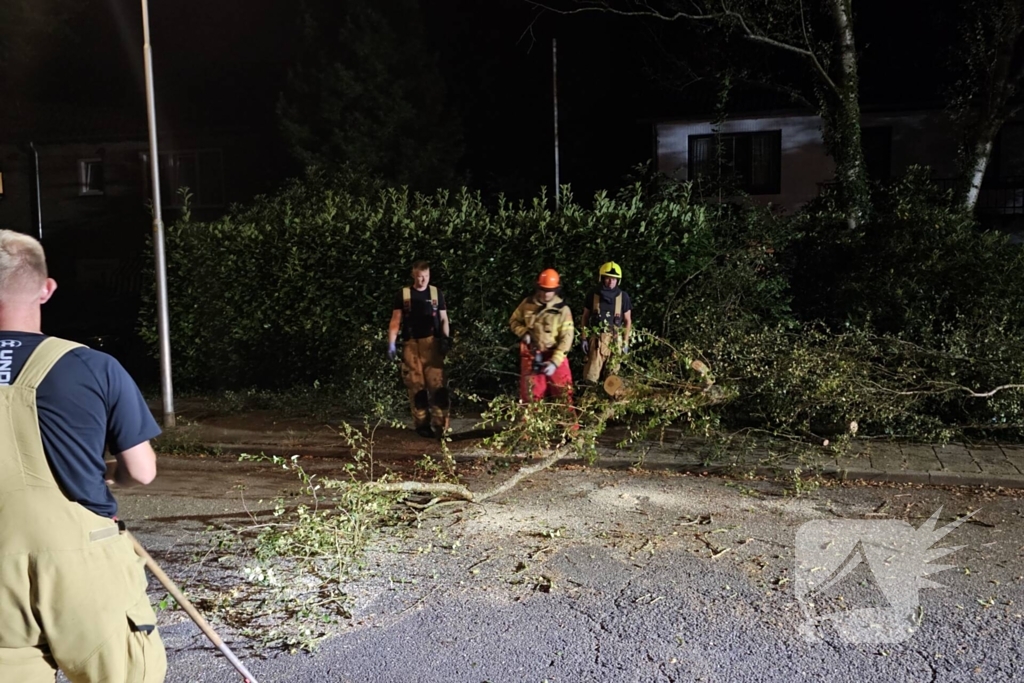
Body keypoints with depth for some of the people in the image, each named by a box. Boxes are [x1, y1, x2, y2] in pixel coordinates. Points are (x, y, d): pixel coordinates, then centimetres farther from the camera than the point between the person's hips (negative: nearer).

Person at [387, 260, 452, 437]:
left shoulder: (436, 293, 10)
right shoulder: (403, 294, 6)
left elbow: (444, 319, 12)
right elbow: (395, 321, 6)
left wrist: (446, 339, -2)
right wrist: (392, 344, -3)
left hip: (432, 343, 0)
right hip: (411, 345, 0)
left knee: (437, 384, -9)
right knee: (416, 386, 2)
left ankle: (440, 425, -6)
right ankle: (422, 425, 10)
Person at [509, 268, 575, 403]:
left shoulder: (563, 309, -13)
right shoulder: (527, 304, -3)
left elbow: (566, 338, -15)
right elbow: (514, 321, 11)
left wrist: (554, 362, -24)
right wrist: (523, 333, -10)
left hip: (555, 355, -2)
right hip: (531, 355, 2)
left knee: (564, 393, 0)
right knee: (530, 394, 10)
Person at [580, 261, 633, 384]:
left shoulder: (623, 297, 0)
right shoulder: (593, 295, 0)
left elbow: (628, 321, 7)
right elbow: (585, 317, 8)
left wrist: (626, 342, 3)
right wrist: (584, 338, 3)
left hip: (615, 340, 1)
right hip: (596, 339, 0)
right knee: (591, 377, -6)